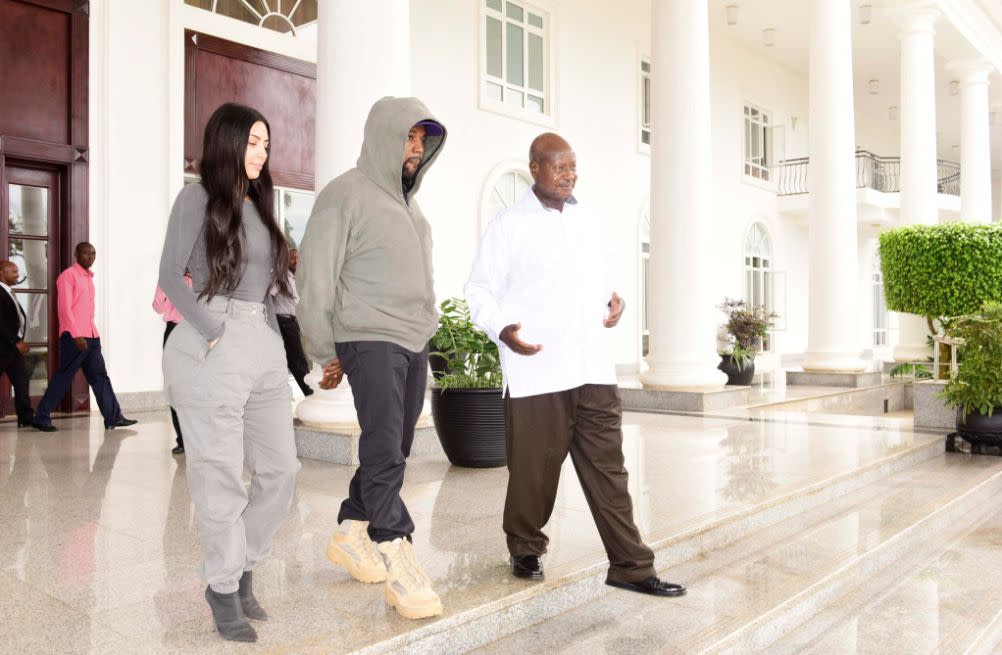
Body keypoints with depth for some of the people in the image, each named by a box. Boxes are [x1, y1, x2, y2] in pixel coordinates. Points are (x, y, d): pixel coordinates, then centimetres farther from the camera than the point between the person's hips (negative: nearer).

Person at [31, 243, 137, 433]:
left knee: (100, 376, 5)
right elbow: (64, 308, -14)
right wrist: (77, 335, -20)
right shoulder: (68, 275, -7)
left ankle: (113, 417, 6)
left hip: (91, 336, 8)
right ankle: (41, 418, 8)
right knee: (63, 378, -3)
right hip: (73, 337, -8)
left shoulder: (88, 277, 17)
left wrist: (93, 333, 15)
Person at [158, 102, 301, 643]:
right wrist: (215, 333, -13)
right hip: (215, 347, -6)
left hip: (266, 348, 6)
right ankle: (224, 588, 17)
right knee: (220, 475, 1)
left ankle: (243, 569, 25)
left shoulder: (258, 205, 20)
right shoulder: (198, 198, 1)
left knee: (279, 468, 6)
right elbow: (170, 278, -6)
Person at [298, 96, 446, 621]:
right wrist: (326, 352, -7)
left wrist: (424, 328, 14)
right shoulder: (346, 195, -7)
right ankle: (399, 563, -6)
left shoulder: (408, 202, 19)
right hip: (370, 340, -8)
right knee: (384, 451, -10)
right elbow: (316, 277, -9)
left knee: (392, 449, 12)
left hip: (414, 342, 8)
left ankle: (351, 534, 28)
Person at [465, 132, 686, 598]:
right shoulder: (509, 224, -1)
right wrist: (501, 329, -18)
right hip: (535, 371, -4)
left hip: (592, 368, 5)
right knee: (534, 469, 5)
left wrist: (613, 303, 5)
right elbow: (479, 290, -1)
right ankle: (525, 550, 28)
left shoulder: (589, 223, 16)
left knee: (607, 467, 5)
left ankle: (630, 565, 12)